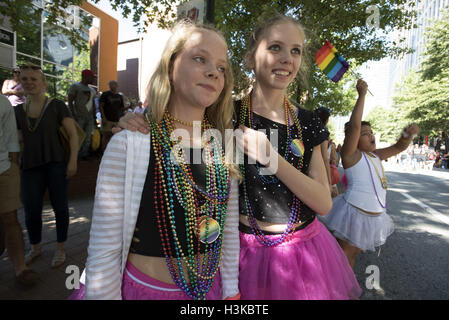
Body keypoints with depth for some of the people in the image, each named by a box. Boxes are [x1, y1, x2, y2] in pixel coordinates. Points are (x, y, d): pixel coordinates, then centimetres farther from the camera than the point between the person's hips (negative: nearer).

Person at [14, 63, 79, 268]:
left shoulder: (57, 106, -1)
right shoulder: (19, 111, 13)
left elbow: (73, 134, -5)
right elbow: (20, 140, 21)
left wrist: (73, 161, -12)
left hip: (56, 164, -4)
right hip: (30, 167, 4)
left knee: (59, 207, 3)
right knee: (31, 211, 4)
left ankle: (60, 249, 20)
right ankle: (35, 248, 29)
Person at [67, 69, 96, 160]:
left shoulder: (92, 90, 20)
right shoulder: (75, 86, 0)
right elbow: (70, 101, -6)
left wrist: (95, 116, 16)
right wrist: (73, 115, -15)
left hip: (90, 118, 6)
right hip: (79, 117, -6)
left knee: (88, 138, 5)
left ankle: (84, 154, 12)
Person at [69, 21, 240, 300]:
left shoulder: (224, 148, -6)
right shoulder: (129, 145, -17)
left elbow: (230, 233, 2)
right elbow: (103, 251, -13)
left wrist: (231, 291, 7)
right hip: (144, 289, -3)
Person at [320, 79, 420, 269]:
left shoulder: (375, 156, 12)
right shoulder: (350, 154, -12)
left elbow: (398, 148, 22)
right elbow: (354, 126, -22)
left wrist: (408, 135, 0)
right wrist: (362, 95, -18)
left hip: (374, 215, 8)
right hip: (355, 213, -8)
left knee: (354, 253, 21)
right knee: (343, 256, 0)